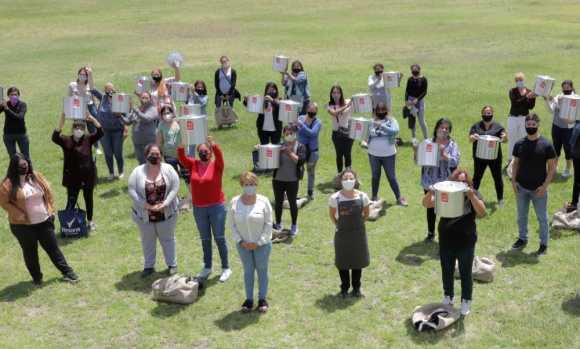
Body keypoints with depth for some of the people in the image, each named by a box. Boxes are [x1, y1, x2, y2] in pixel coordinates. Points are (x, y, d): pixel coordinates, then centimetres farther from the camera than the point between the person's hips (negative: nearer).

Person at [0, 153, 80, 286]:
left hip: (44, 221, 3)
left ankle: (67, 272, 18)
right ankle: (36, 277, 26)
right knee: (30, 251, 11)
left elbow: (49, 192, 8)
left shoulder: (37, 176, 1)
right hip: (23, 225, -3)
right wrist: (18, 214, -16)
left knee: (52, 247, 11)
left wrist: (51, 209, 3)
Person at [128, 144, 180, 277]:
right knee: (147, 240, 15)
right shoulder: (138, 171, -10)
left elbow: (174, 188, -11)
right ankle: (149, 266, 30)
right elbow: (132, 192, -14)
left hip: (167, 213, 0)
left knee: (167, 239, 15)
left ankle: (172, 264, 29)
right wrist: (148, 206, -19)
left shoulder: (168, 169, -8)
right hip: (144, 214, 1)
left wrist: (165, 204, -21)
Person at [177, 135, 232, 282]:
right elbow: (181, 157, -14)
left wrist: (213, 144, -46)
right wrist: (181, 145, -35)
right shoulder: (193, 165, 1)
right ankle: (207, 267, 30)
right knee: (205, 239, 16)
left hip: (217, 207, -3)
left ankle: (226, 268, 16)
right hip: (198, 209, 3)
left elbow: (219, 155, -27)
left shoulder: (217, 165, -7)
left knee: (219, 237, 5)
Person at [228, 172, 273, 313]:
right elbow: (232, 224, -2)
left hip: (262, 244, -1)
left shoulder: (263, 201, -13)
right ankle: (249, 299, 25)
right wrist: (240, 241, -10)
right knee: (248, 271, 13)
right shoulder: (234, 202, -9)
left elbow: (268, 224, -9)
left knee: (262, 270, 10)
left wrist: (259, 242, -13)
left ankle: (262, 299, 23)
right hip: (243, 244, 2)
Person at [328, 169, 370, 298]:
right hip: (342, 234, -1)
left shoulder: (362, 197, -13)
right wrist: (339, 226, 1)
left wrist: (358, 224, 5)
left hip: (358, 234, 1)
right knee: (342, 262, 12)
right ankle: (344, 288, 30)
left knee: (357, 261, 15)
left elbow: (366, 213, 4)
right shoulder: (335, 198, -16)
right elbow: (332, 215, 1)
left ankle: (356, 288, 33)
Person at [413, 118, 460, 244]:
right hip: (429, 183, 3)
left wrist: (443, 154, -29)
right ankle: (431, 233, 31)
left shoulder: (452, 145, -4)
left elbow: (455, 162, -17)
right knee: (430, 208, 15)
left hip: (446, 184, -3)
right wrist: (417, 152, -16)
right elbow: (419, 161, 3)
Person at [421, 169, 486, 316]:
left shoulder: (473, 194, -11)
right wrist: (430, 194, -34)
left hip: (466, 243, -2)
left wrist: (472, 196, -42)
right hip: (446, 242, 3)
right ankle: (448, 296, 41)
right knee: (447, 271, 19)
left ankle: (466, 301, 32)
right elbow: (426, 204, -12)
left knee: (465, 273, 13)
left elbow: (481, 212, -27)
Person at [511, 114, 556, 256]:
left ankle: (544, 244, 22)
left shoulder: (546, 144, -11)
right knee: (522, 216, 17)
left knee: (542, 217, 8)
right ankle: (522, 239, 35)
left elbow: (552, 166, -7)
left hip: (538, 189, -3)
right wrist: (513, 181, -3)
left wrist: (544, 186, -13)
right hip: (521, 187, 3)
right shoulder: (519, 144, -1)